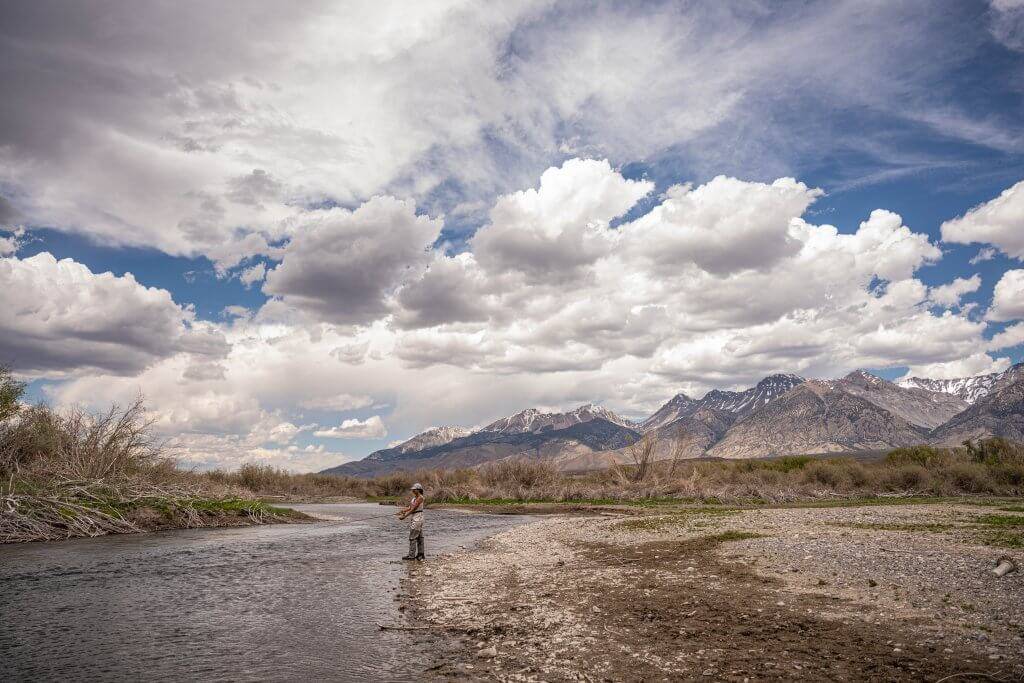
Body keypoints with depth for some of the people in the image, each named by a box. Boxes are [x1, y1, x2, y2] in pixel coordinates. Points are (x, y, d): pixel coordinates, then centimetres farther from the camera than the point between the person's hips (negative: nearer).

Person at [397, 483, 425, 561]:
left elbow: (413, 508, -18)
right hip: (415, 518, 10)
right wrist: (402, 511, -7)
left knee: (412, 537, -7)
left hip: (418, 518, -10)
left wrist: (405, 516, -19)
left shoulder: (420, 498, -15)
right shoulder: (414, 498, 14)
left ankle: (411, 555, -3)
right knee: (419, 537, 12)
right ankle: (420, 554, 16)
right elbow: (409, 507, 8)